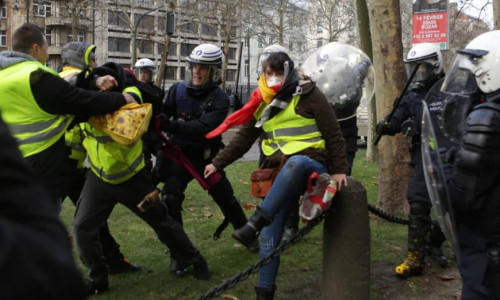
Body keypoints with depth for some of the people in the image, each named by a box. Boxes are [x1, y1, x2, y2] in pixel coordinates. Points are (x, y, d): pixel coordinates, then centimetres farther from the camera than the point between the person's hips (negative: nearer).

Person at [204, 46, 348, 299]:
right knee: (270, 235, -4)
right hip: (282, 173, 5)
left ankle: (255, 223, -43)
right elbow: (243, 138, 16)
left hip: (311, 164, -5)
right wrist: (218, 163, 10)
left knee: (294, 162, -43)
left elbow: (333, 134, -4)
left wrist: (339, 169, -7)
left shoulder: (308, 95, -4)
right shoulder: (262, 103, 11)